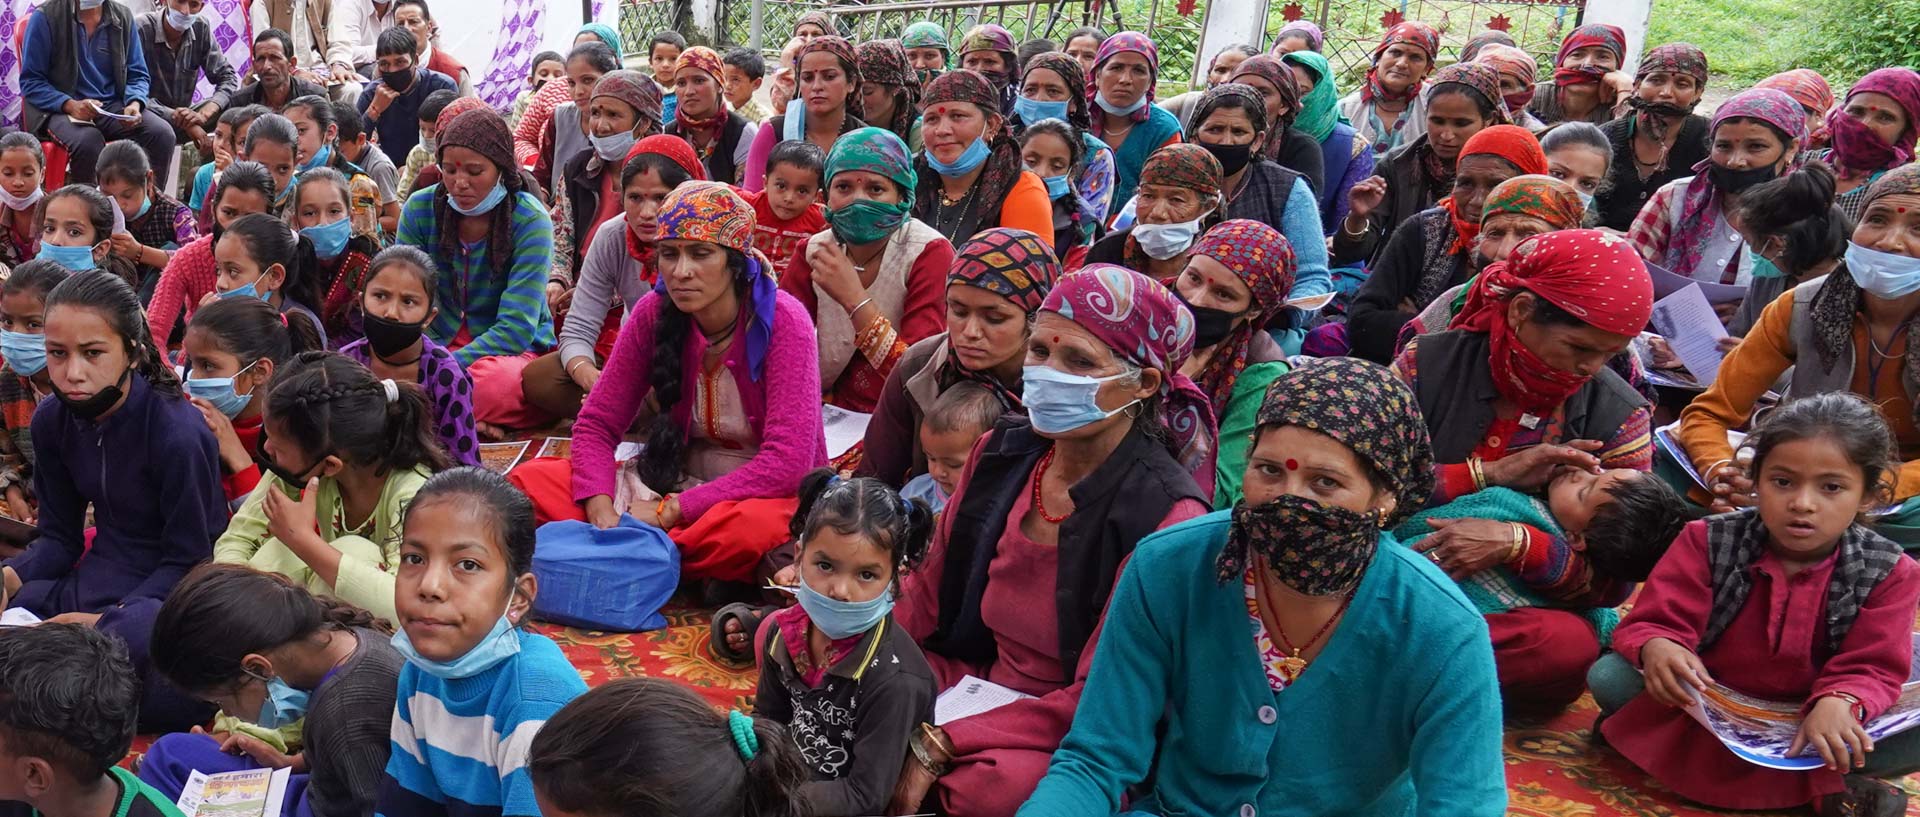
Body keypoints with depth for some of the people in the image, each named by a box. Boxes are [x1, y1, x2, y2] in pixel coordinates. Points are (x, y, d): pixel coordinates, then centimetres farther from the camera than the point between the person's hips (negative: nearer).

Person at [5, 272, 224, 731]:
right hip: (97, 580, 6)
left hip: (167, 591, -6)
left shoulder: (177, 432, -21)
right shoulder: (52, 422, 0)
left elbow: (188, 560, -16)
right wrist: (10, 577, -14)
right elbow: (59, 538, 6)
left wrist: (108, 621, -25)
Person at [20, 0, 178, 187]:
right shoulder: (46, 16, -4)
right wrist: (70, 105, -21)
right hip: (59, 108, -3)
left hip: (114, 106, 3)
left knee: (163, 133, -25)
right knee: (88, 140, -37)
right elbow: (30, 81, -3)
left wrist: (135, 104, -12)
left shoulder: (123, 17, 6)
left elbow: (138, 75, 10)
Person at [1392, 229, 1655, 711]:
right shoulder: (1430, 364, -3)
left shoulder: (1620, 417, -1)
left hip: (1527, 611, 3)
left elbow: (1612, 581, -4)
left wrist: (1515, 544, -24)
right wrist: (1489, 473, -18)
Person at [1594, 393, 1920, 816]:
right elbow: (1658, 620, -14)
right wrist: (1656, 647, -41)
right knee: (1609, 676, -28)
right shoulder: (1708, 542, -9)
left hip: (1808, 720, 0)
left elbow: (1872, 667, -14)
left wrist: (1840, 703, -39)